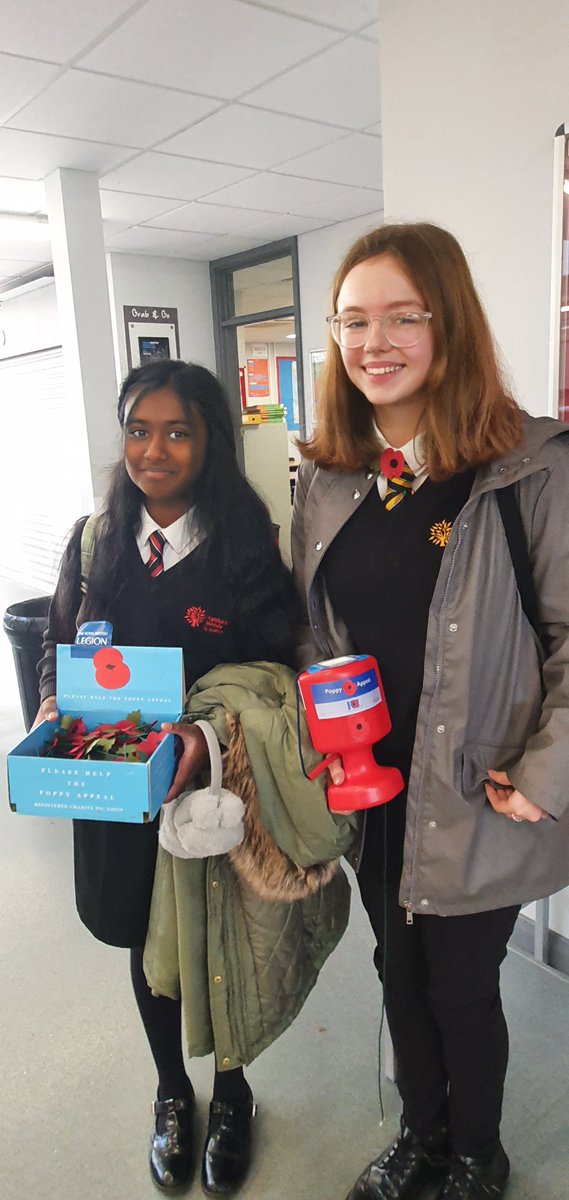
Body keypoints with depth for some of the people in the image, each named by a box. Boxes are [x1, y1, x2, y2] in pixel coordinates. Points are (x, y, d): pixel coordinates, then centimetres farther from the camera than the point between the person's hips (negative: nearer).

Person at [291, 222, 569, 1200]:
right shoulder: (325, 478, 1)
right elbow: (310, 634, 8)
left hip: (475, 797, -4)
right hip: (371, 789, 5)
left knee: (461, 984, 15)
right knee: (399, 970, 23)